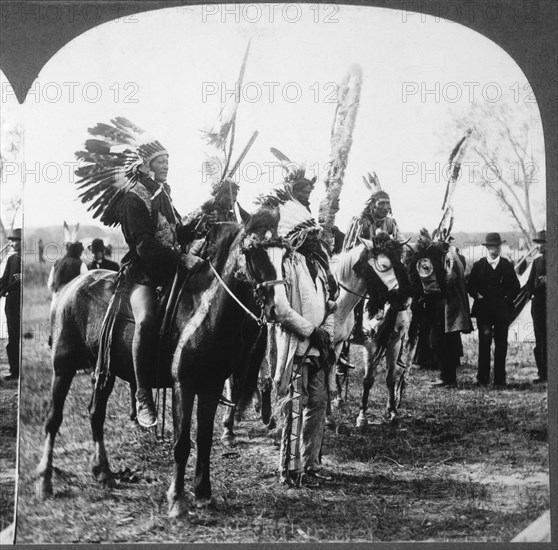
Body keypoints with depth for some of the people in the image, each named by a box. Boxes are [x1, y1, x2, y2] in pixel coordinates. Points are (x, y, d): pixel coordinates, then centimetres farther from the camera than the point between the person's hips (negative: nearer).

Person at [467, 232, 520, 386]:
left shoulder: (507, 265, 8)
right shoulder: (478, 266, 6)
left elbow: (516, 287, 9)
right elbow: (470, 286, 9)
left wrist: (507, 298, -3)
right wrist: (477, 295, -6)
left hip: (502, 309, 1)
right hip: (483, 309, -1)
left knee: (501, 344, 2)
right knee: (484, 342, -6)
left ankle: (500, 378, 8)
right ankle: (482, 378, -2)